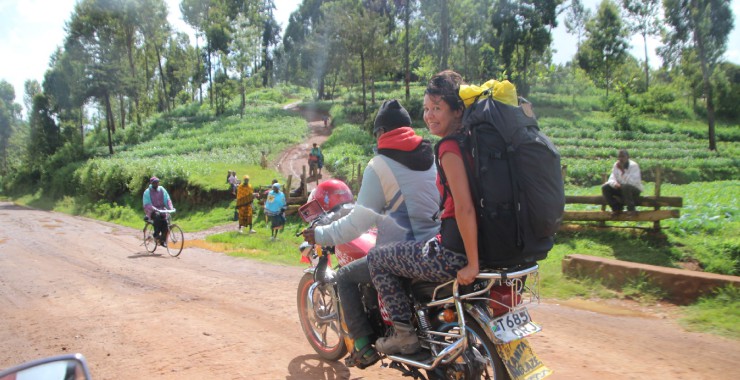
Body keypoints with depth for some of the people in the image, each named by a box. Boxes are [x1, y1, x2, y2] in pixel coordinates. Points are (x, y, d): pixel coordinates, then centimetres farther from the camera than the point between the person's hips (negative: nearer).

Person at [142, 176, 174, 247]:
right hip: (152, 211, -3)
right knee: (157, 216, -36)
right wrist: (154, 209, -31)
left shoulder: (162, 189, 5)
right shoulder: (147, 192, -5)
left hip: (162, 209, 3)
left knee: (165, 222, -19)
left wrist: (171, 208, -17)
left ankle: (163, 241, -4)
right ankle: (156, 234, -25)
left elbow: (167, 199, 0)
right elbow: (147, 204, -13)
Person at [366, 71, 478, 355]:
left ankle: (405, 334, 14)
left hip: (455, 252, -9)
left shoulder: (450, 147, -17)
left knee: (377, 257, 9)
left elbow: (464, 208, -24)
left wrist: (472, 264, -21)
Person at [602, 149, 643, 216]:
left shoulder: (633, 165, -15)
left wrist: (623, 171, -33)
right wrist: (614, 183, -26)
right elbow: (611, 179, -2)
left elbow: (633, 182, -27)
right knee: (605, 187, -15)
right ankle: (616, 209, -5)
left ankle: (631, 209, -22)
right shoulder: (616, 165, 2)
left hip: (635, 190, -6)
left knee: (625, 187, -38)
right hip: (620, 189, 6)